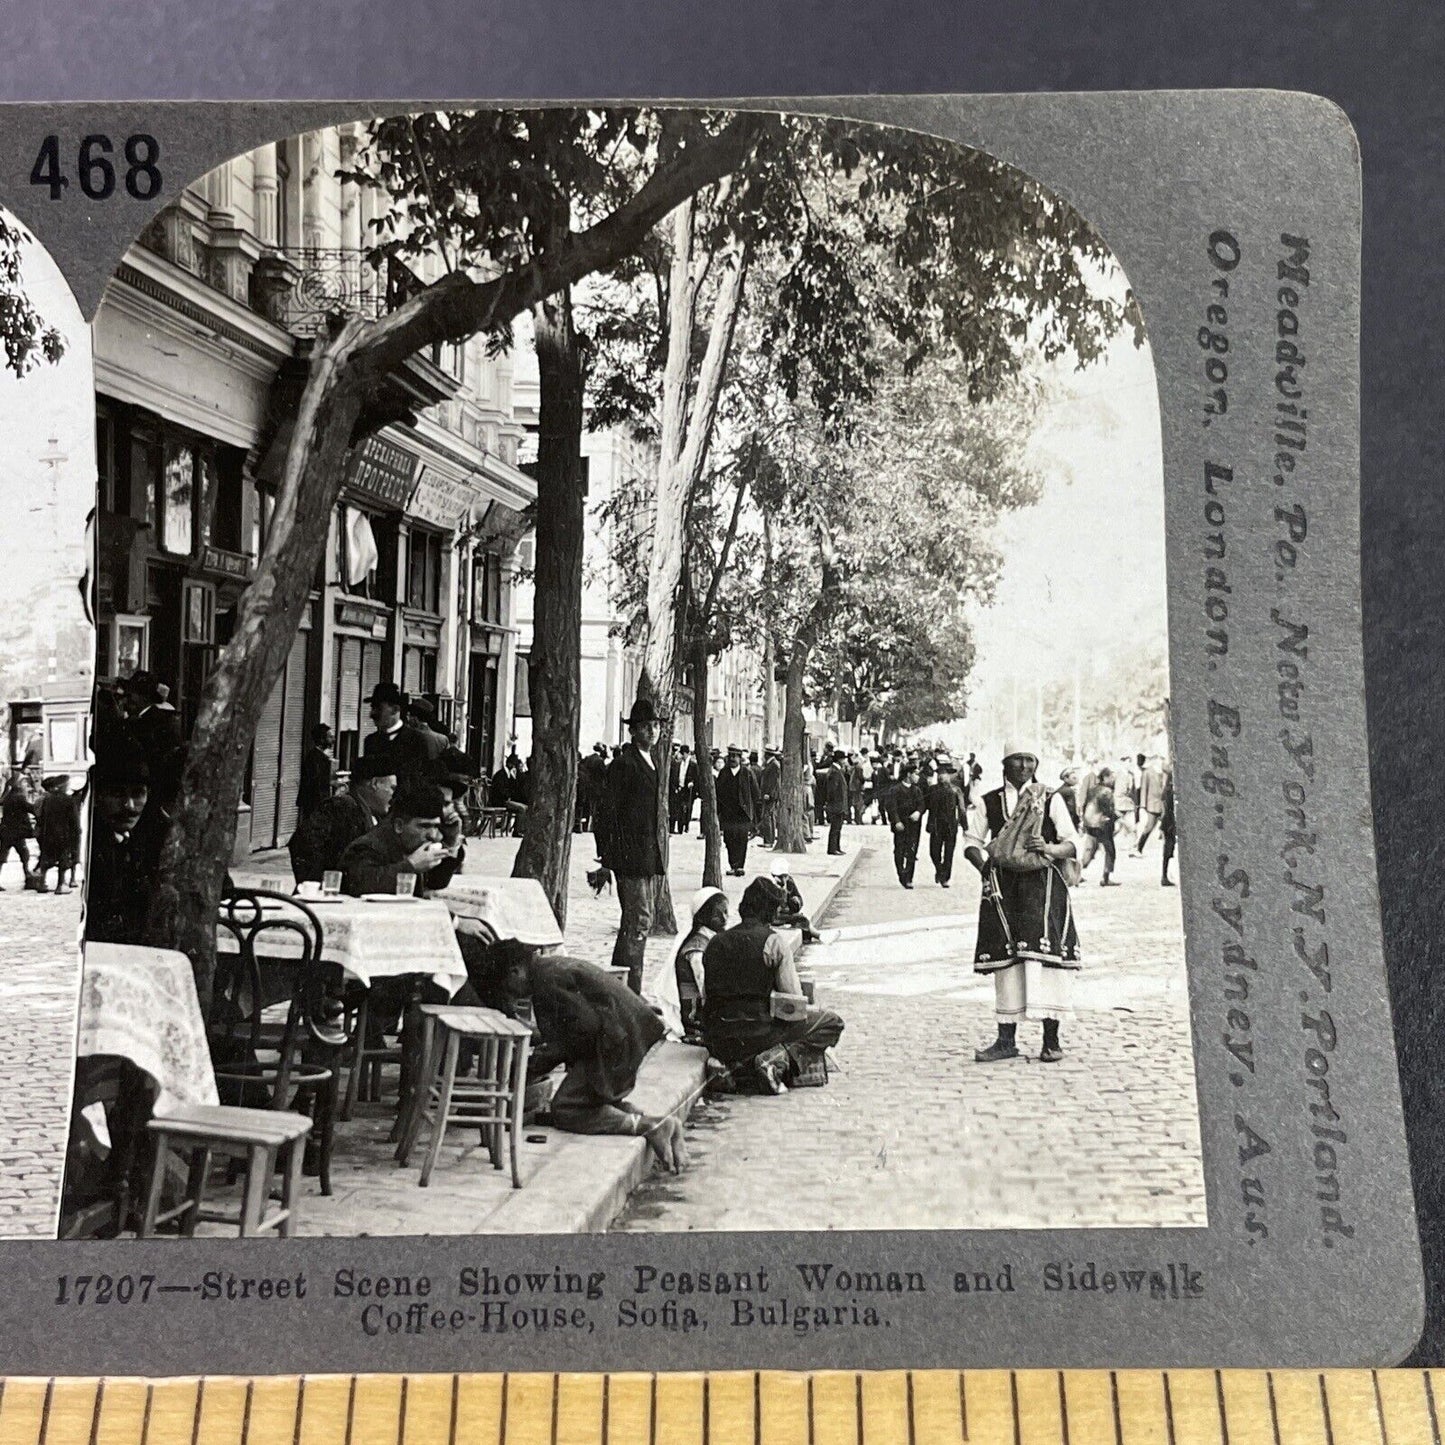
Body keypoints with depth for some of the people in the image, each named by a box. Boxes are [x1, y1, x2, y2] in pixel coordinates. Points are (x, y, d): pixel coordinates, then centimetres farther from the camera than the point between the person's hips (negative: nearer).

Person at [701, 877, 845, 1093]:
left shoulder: (715, 942, 10)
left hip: (717, 1043, 6)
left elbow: (705, 999, 13)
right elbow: (794, 1000, -7)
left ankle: (739, 1066, 5)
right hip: (756, 1033, -6)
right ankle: (778, 1059, -11)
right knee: (831, 1022, 6)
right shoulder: (773, 941, -6)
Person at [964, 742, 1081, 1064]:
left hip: (1043, 884, -2)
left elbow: (1072, 844, 5)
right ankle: (1006, 1040, 9)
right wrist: (986, 868, -6)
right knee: (1006, 960, 2)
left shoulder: (1050, 800, 7)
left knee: (1044, 956, -10)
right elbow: (972, 843, 13)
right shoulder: (988, 803, 11)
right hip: (1003, 887, 2)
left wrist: (1048, 849, -16)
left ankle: (1051, 1040, -1)